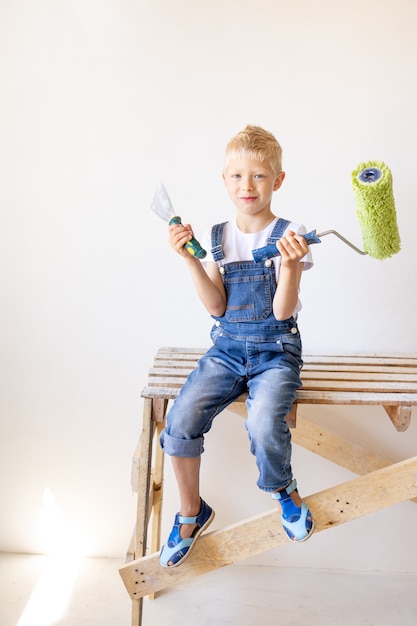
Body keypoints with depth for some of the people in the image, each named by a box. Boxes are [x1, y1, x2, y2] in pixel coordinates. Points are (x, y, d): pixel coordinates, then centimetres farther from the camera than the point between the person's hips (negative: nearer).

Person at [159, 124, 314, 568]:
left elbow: (282, 310, -13)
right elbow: (216, 306, -5)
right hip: (227, 347, 3)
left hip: (275, 350, -3)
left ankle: (284, 490, 7)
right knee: (181, 419, -17)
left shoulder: (290, 235, -5)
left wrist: (291, 264, -29)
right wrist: (189, 259, -16)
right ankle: (191, 513, 9)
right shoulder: (217, 238, 5)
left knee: (263, 423, -29)